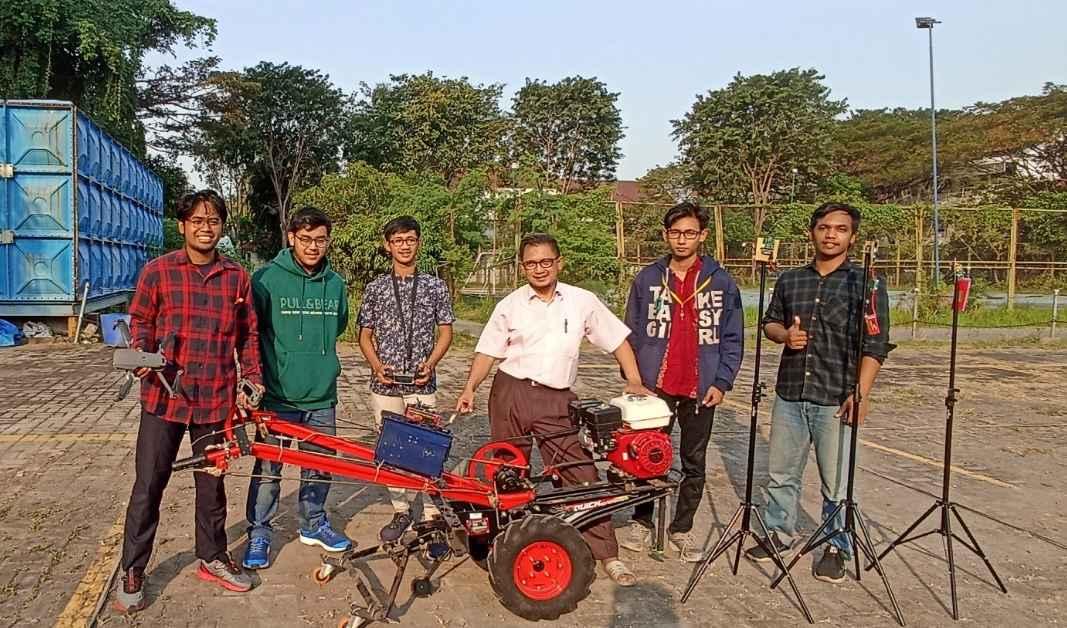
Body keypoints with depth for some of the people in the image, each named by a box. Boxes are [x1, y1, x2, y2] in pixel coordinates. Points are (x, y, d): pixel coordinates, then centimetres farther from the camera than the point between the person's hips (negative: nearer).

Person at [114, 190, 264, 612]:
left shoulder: (238, 277, 4)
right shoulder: (157, 271, 0)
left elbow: (248, 336, 8)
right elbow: (141, 321, 6)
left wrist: (252, 381, 2)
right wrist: (141, 356, -12)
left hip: (216, 399, 2)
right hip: (164, 396, -1)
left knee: (212, 482, 14)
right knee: (148, 485, 5)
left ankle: (212, 558, 31)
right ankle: (132, 569, 22)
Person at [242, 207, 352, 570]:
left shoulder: (335, 283, 4)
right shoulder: (267, 278, -8)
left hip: (322, 395, 4)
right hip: (278, 395, -4)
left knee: (319, 466, 15)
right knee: (268, 469, 4)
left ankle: (313, 524, 34)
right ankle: (258, 534, 21)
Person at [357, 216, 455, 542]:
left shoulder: (435, 286, 3)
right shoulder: (375, 288, 6)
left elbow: (445, 332, 6)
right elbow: (365, 335, 9)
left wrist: (430, 363, -10)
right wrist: (377, 366, -8)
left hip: (422, 383, -2)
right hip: (385, 384, 2)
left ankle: (431, 514, 10)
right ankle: (401, 510, 24)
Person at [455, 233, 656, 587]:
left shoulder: (582, 301, 3)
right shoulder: (509, 306, 5)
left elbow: (618, 340, 7)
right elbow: (488, 350, 5)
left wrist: (635, 382, -1)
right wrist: (470, 388, -8)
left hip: (556, 400, -1)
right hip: (511, 392, 1)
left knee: (582, 473, -4)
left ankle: (606, 553, 6)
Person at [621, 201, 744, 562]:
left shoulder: (721, 282, 2)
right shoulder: (648, 278, 3)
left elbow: (733, 338, 3)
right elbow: (632, 333, 6)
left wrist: (722, 382, -6)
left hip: (701, 391, 1)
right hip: (654, 387, 0)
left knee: (694, 464, 10)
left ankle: (682, 529, 25)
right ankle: (642, 523, 23)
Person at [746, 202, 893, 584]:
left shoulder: (866, 283, -2)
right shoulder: (790, 280, 10)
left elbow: (875, 345, -6)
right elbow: (769, 322, 19)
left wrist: (861, 392, -16)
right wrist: (784, 334, -4)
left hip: (837, 400, -4)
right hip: (789, 395, 4)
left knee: (836, 482, 4)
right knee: (781, 473, 14)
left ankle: (836, 549, 21)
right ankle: (779, 534, 31)